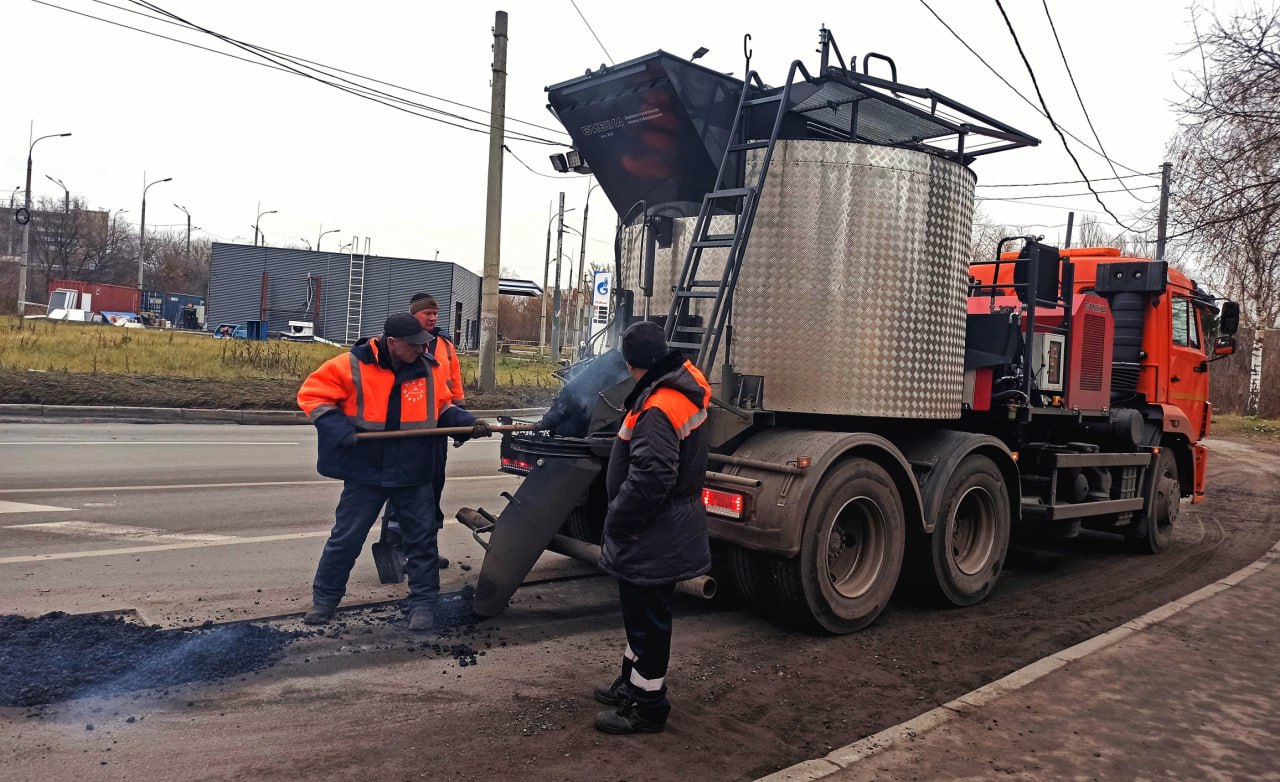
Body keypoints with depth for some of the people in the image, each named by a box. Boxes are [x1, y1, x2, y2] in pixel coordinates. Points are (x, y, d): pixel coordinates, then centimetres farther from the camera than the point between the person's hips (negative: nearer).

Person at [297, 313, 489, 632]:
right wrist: (337, 427, -16)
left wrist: (468, 423, -3)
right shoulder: (352, 366, -10)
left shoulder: (428, 369, 0)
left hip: (414, 475, 2)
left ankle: (423, 603, 19)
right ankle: (324, 598, 26)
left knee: (422, 539, 6)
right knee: (345, 539, 8)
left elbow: (442, 408, 13)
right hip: (366, 473, -2)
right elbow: (312, 394, -4)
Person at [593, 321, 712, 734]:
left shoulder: (657, 409, -27)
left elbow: (650, 479, -30)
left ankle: (647, 705, 19)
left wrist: (617, 522, -20)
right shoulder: (686, 385, 3)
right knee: (641, 610, 24)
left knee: (647, 618, 4)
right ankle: (633, 682, 42)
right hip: (667, 532, 10)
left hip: (653, 540, -10)